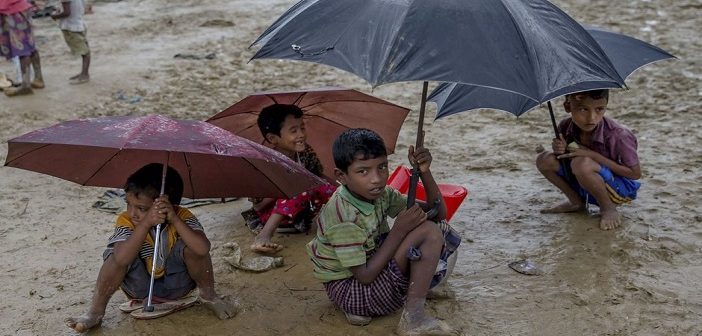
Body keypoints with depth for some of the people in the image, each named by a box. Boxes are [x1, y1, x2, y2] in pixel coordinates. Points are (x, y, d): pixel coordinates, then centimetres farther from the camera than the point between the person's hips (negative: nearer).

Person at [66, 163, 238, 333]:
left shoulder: (182, 217, -21)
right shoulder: (126, 221, -20)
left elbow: (203, 248, -39)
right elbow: (121, 259, -39)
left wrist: (174, 219, -42)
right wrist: (146, 223, -46)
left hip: (177, 283, 0)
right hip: (141, 286, 0)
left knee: (190, 246, -29)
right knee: (116, 256, -29)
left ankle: (208, 296, -3)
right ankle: (95, 312, -10)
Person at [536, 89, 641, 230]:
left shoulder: (617, 135, -28)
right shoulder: (565, 127, -12)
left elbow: (636, 173, -21)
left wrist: (593, 155, -27)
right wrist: (560, 149, -20)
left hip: (621, 189, -6)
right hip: (586, 187, 6)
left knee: (582, 164, -34)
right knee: (545, 160, -14)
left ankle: (608, 208, -8)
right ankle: (576, 201, 8)